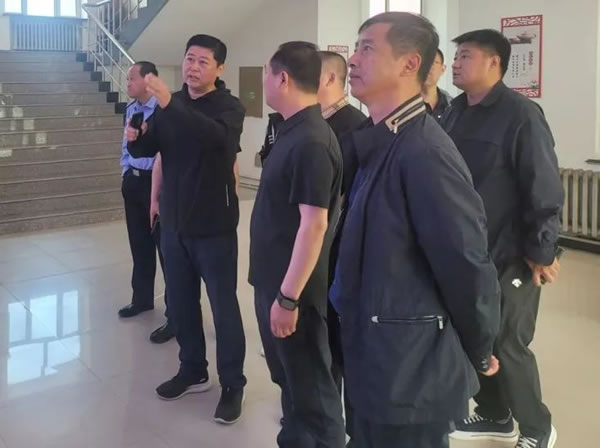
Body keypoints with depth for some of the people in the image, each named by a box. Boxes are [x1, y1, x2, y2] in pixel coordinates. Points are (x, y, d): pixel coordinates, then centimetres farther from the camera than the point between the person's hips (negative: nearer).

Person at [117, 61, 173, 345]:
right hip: (133, 181, 9)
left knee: (167, 247, -1)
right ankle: (142, 298, 37)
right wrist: (126, 172, 16)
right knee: (139, 244, 19)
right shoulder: (130, 110, 10)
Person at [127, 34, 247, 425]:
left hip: (214, 225, -5)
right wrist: (136, 137, -13)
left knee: (223, 305, 2)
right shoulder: (172, 104, 7)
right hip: (174, 222, 6)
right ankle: (193, 371, 32)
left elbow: (217, 136, -32)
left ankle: (233, 384, 16)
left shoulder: (230, 106, -9)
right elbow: (148, 151, 9)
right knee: (181, 302, 15)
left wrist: (169, 105, -39)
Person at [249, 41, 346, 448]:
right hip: (273, 281, 9)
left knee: (311, 387, 7)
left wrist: (289, 297, -22)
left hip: (293, 290, -9)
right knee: (288, 378, 23)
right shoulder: (293, 131, 9)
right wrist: (275, 289, 18)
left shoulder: (311, 141, -21)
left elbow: (314, 224, -24)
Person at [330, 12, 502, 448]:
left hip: (409, 373, -9)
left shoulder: (424, 152, -23)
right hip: (377, 361, 9)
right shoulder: (379, 143, 6)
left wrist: (477, 354, -7)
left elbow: (468, 266, -19)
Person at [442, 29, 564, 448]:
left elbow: (544, 190, -16)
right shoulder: (455, 113, 8)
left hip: (508, 257, -7)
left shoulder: (521, 115, -14)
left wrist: (541, 251, -15)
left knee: (507, 346, 4)